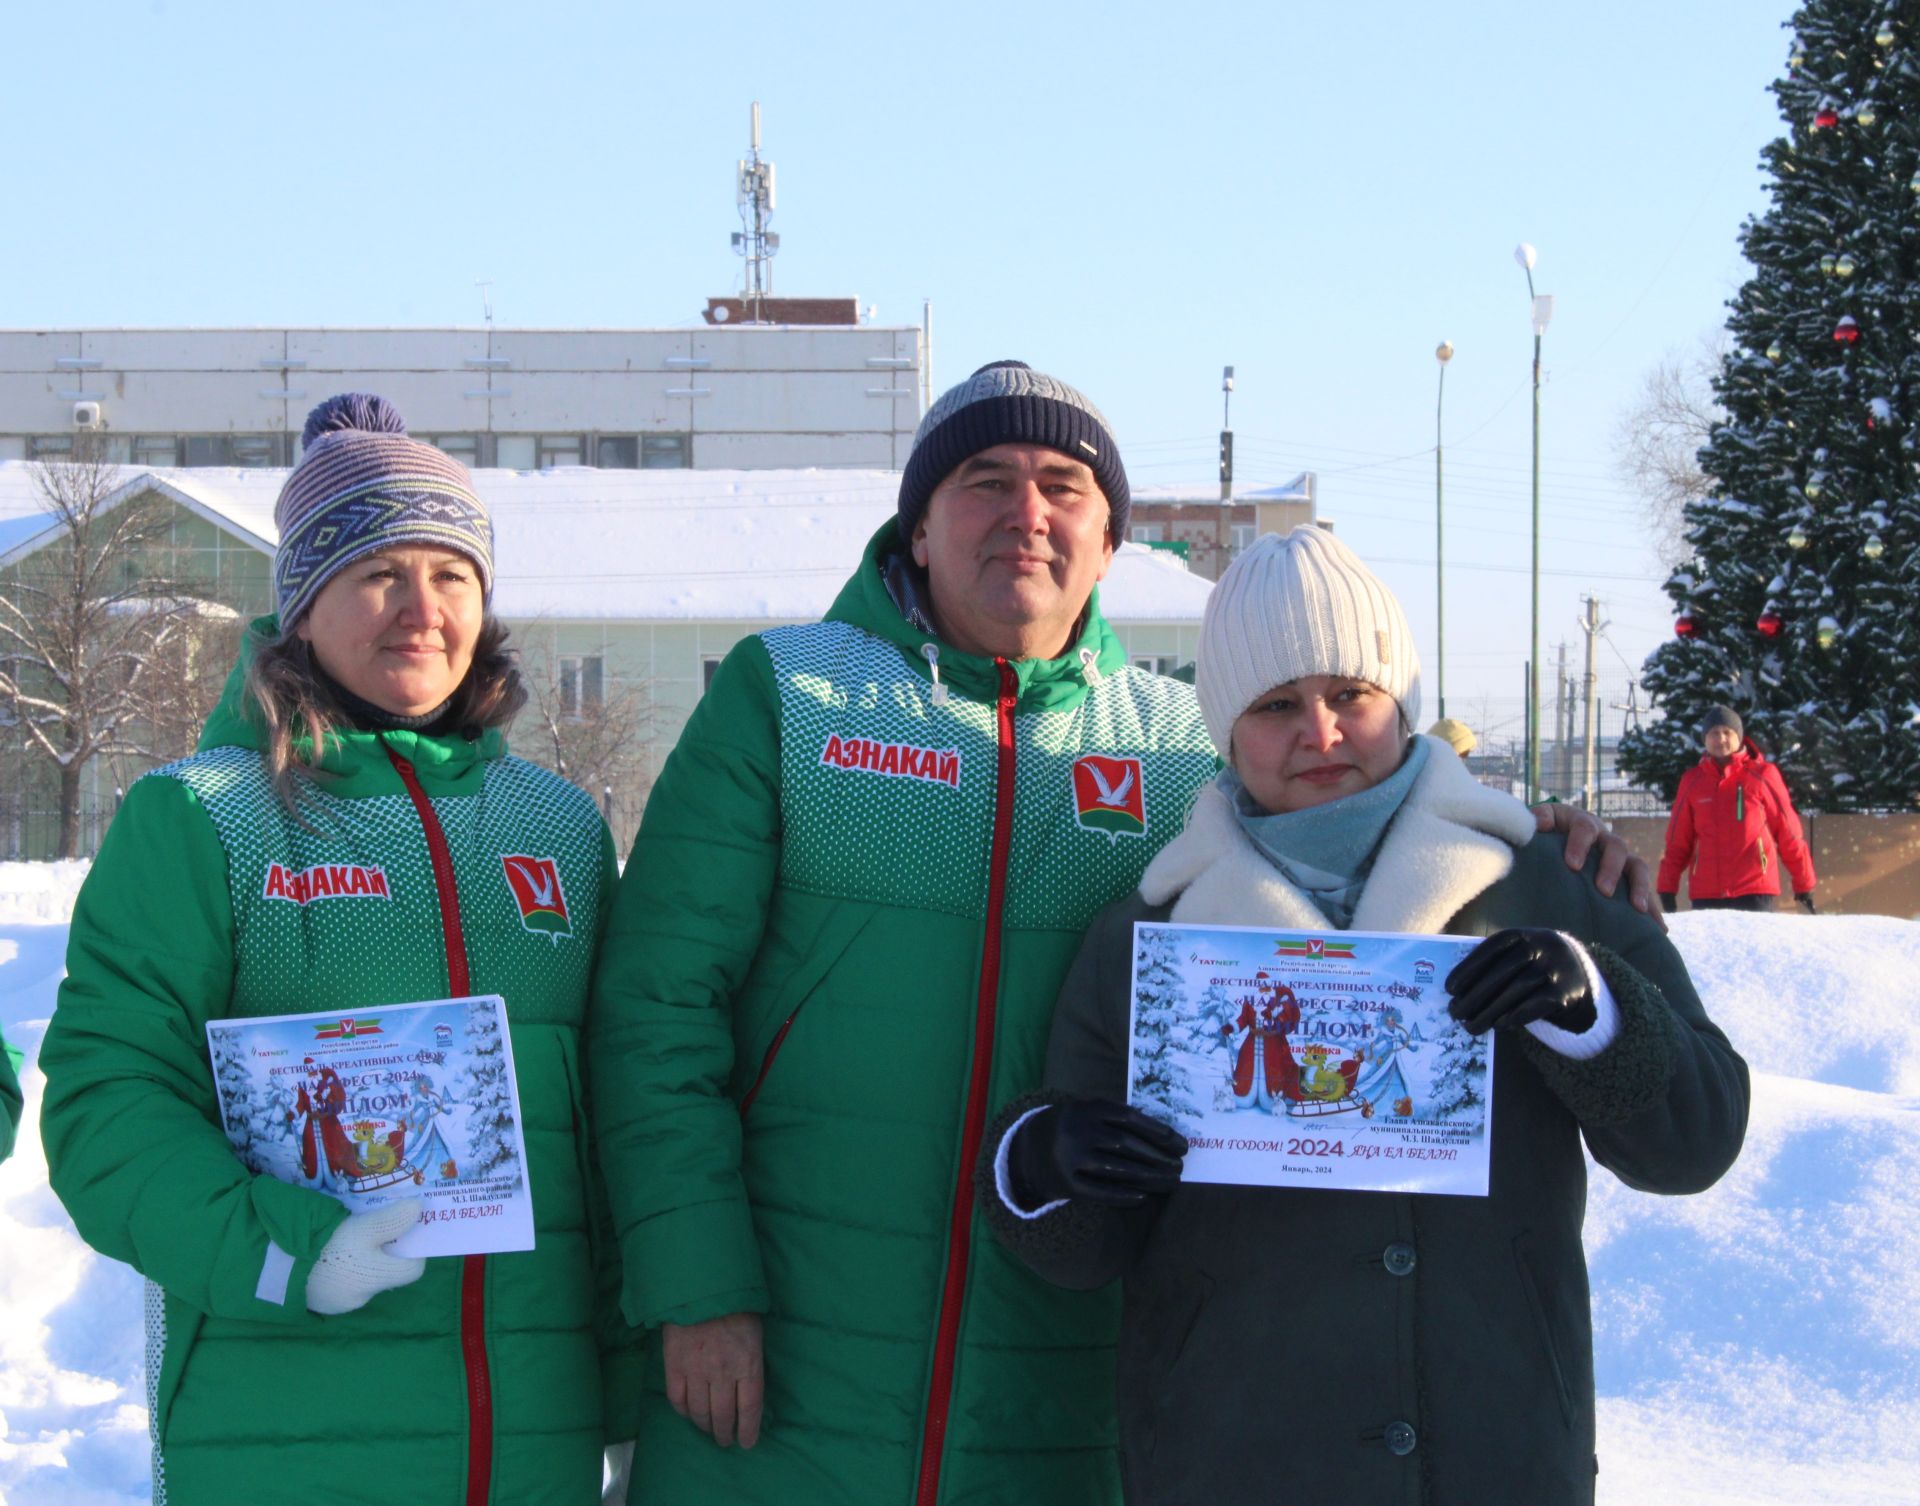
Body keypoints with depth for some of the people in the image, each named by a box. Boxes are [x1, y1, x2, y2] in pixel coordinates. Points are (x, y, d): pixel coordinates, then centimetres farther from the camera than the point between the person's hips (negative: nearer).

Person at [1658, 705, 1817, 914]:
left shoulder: (1762, 776, 2)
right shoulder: (1692, 781, 9)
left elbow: (1788, 833, 5)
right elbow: (1678, 840, 11)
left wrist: (1804, 886, 5)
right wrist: (1667, 889, 6)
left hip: (1756, 893, -2)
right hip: (1706, 895, 2)